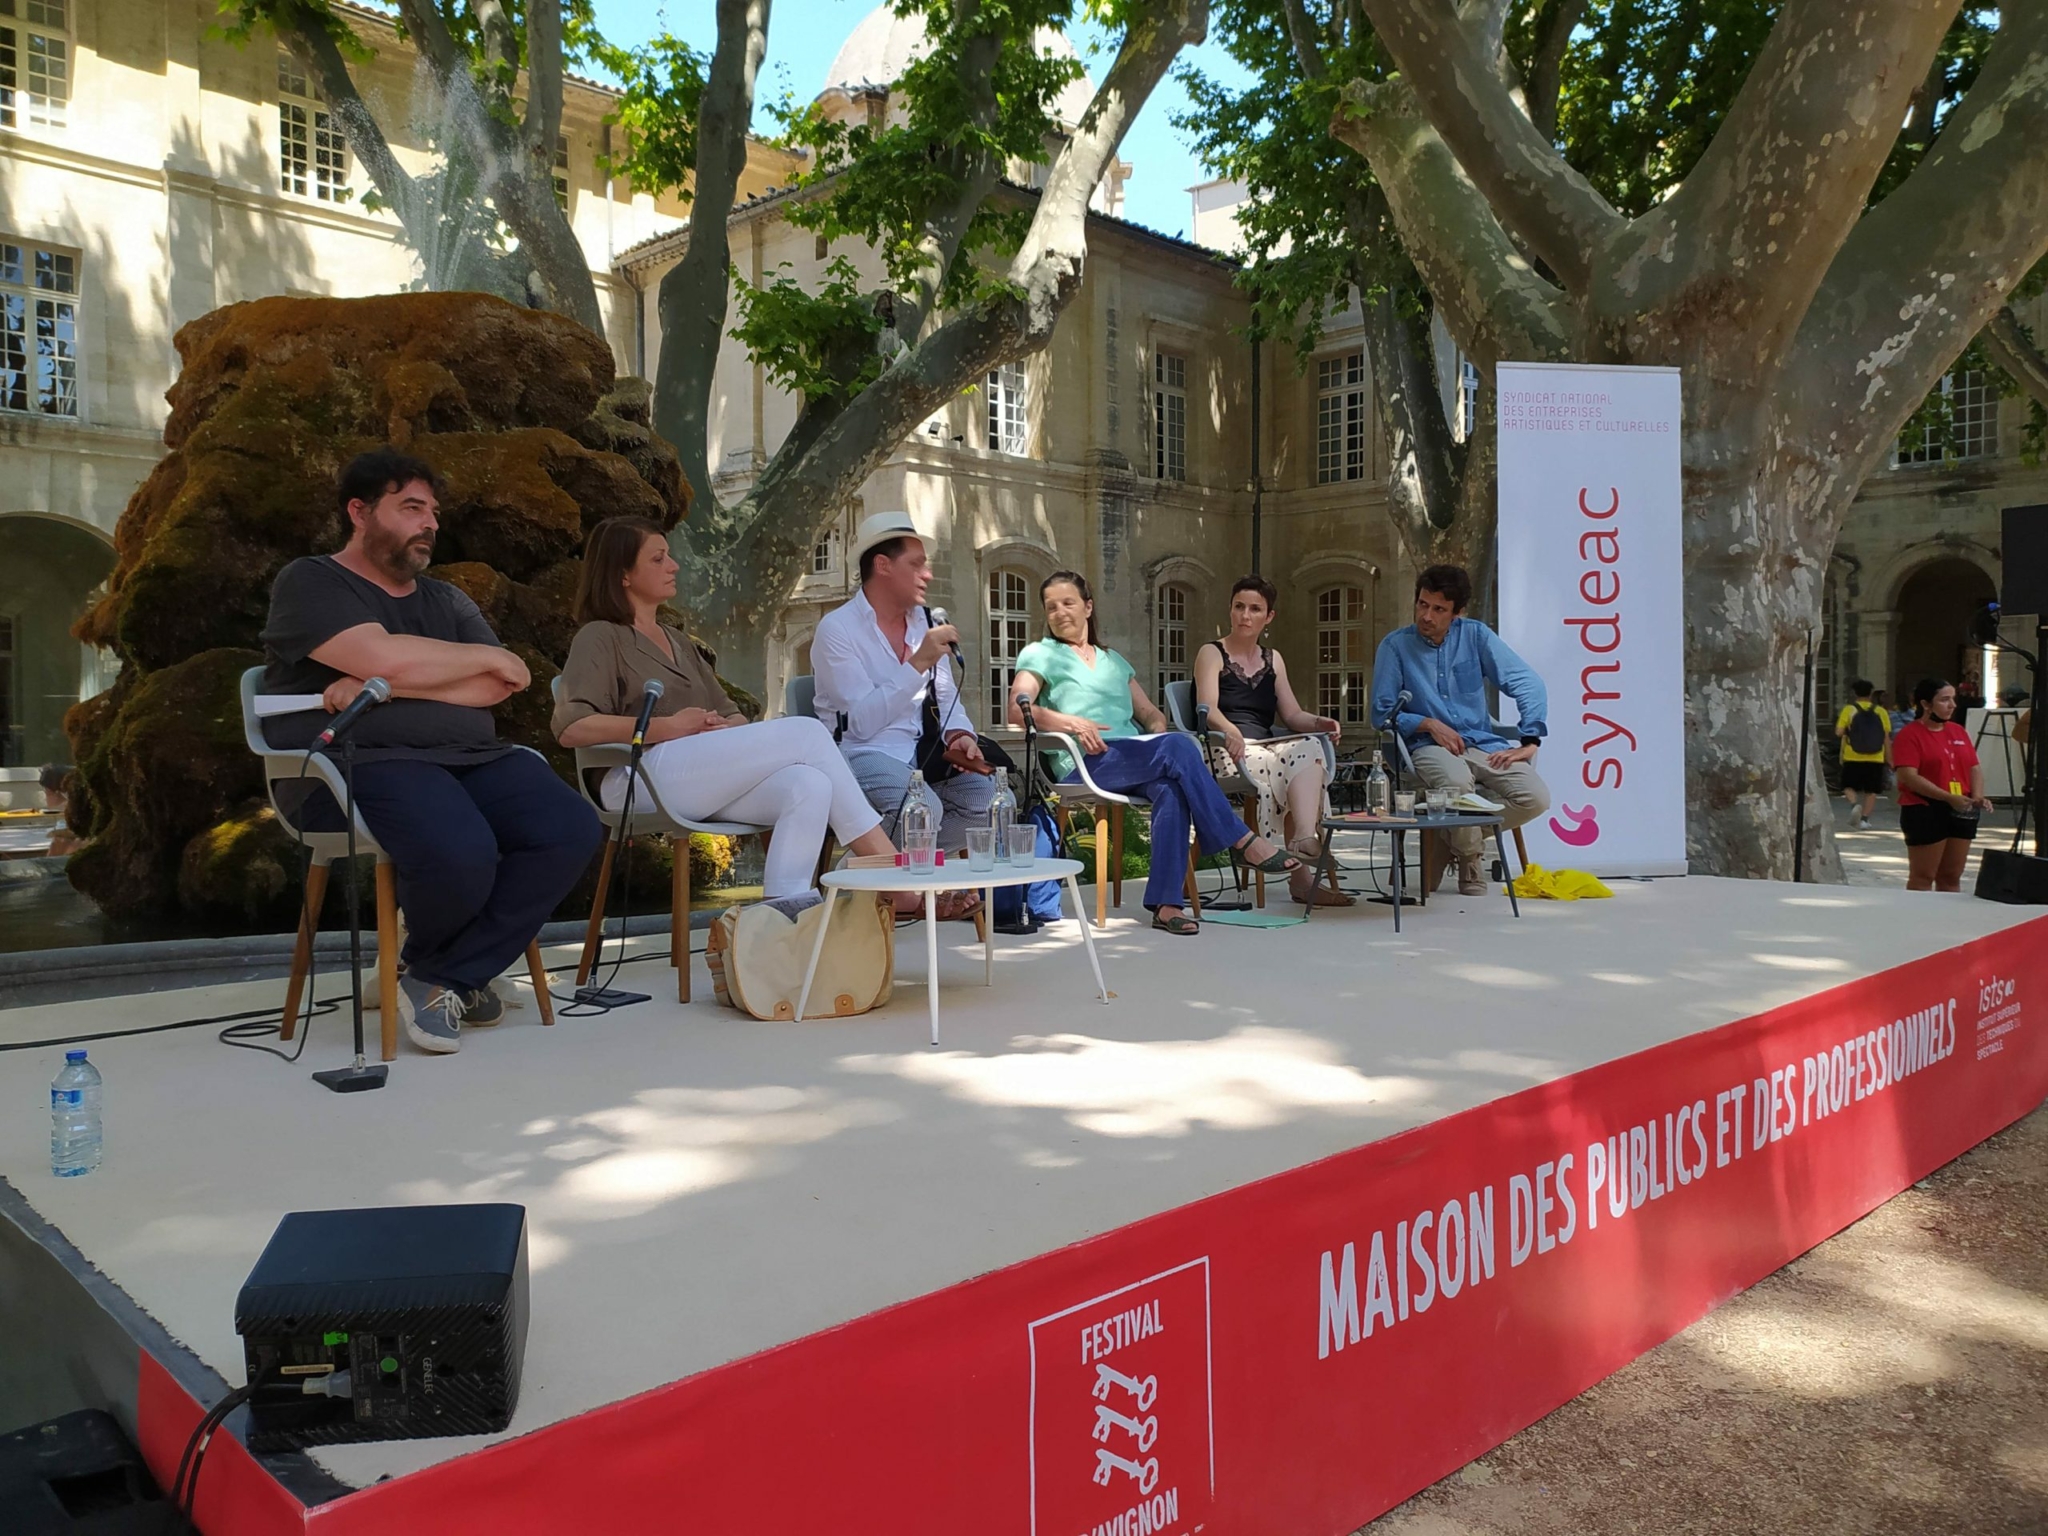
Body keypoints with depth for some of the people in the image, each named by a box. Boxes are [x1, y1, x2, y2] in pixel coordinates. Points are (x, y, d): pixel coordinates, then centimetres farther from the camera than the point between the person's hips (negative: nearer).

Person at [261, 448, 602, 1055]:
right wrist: (488, 657, 0)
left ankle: (446, 978, -9)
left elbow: (496, 689, 5)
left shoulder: (447, 600, 24)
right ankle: (428, 963, 3)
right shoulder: (310, 584, 6)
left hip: (471, 757, 7)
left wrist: (382, 687, -9)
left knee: (572, 828, -20)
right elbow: (387, 657, -14)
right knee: (461, 851, -35)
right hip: (366, 761, -6)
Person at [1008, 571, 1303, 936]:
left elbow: (1151, 713, 28)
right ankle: (1243, 841, -24)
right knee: (1178, 746, -30)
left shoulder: (1113, 660, 30)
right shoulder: (1040, 654, 14)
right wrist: (1071, 723, -18)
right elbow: (1017, 711, -3)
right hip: (1084, 765, -5)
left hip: (1132, 761, 5)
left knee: (1172, 788, -32)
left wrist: (1160, 729, 3)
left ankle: (1166, 903, -36)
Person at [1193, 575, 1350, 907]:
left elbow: (1292, 715, 15)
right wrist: (1230, 730, -34)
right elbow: (1208, 708, -12)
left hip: (1269, 750, 5)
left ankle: (1305, 839, -43)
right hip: (1228, 751, -5)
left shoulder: (1273, 659, 23)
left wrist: (1319, 722, -8)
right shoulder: (1212, 653, 6)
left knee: (1310, 747, -30)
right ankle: (1302, 875, -37)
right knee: (1303, 759, -31)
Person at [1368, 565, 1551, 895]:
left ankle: (1452, 839, 3)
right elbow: (1383, 712, 1)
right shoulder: (1395, 645, -1)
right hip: (1430, 745, -3)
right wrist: (1428, 724, -12)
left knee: (1536, 798, -21)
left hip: (1482, 742, 3)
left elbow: (1529, 683, 1)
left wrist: (1529, 741, -8)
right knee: (1457, 783, -38)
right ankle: (1469, 856, -5)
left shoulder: (1475, 635, 4)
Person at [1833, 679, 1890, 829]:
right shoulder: (1881, 711, 2)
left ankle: (1853, 805, -17)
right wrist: (1889, 759, 9)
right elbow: (1887, 738, 3)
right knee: (1871, 791, 10)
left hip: (1853, 758, -1)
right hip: (1875, 759, 1)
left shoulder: (1849, 709, -4)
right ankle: (1864, 818, 6)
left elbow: (1838, 733, -11)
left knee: (1849, 786, 10)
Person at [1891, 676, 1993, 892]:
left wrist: (1978, 795, -3)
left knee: (1952, 877, 12)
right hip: (1925, 811, -7)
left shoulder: (1958, 731, 14)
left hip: (1961, 811, 7)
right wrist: (1948, 797, -23)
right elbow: (1909, 777, -18)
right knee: (1923, 878, -4)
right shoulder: (1910, 735, -8)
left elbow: (1975, 767, 16)